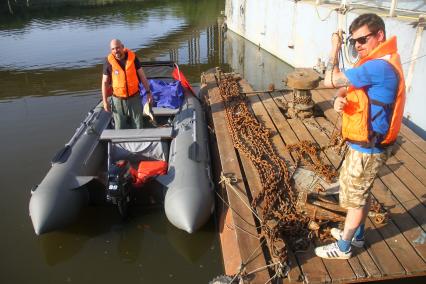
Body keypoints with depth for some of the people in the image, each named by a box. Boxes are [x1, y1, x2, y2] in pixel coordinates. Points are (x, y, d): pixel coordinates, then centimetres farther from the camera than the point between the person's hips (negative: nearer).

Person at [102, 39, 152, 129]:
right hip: (118, 99, -1)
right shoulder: (109, 61, -9)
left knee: (138, 125, 12)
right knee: (120, 127, 10)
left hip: (134, 98, 1)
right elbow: (105, 82, -2)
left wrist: (148, 92, 1)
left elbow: (142, 76, 2)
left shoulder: (132, 57, -7)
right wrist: (105, 101, -4)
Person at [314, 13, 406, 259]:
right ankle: (357, 235, 42)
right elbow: (346, 88, 6)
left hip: (366, 149, -10)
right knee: (362, 193, 23)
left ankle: (343, 248, 24)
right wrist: (340, 99, -18)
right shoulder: (377, 62, 7)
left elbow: (330, 80, -26)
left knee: (355, 198, 6)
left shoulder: (379, 67, -27)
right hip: (367, 145, 10)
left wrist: (335, 49, -11)